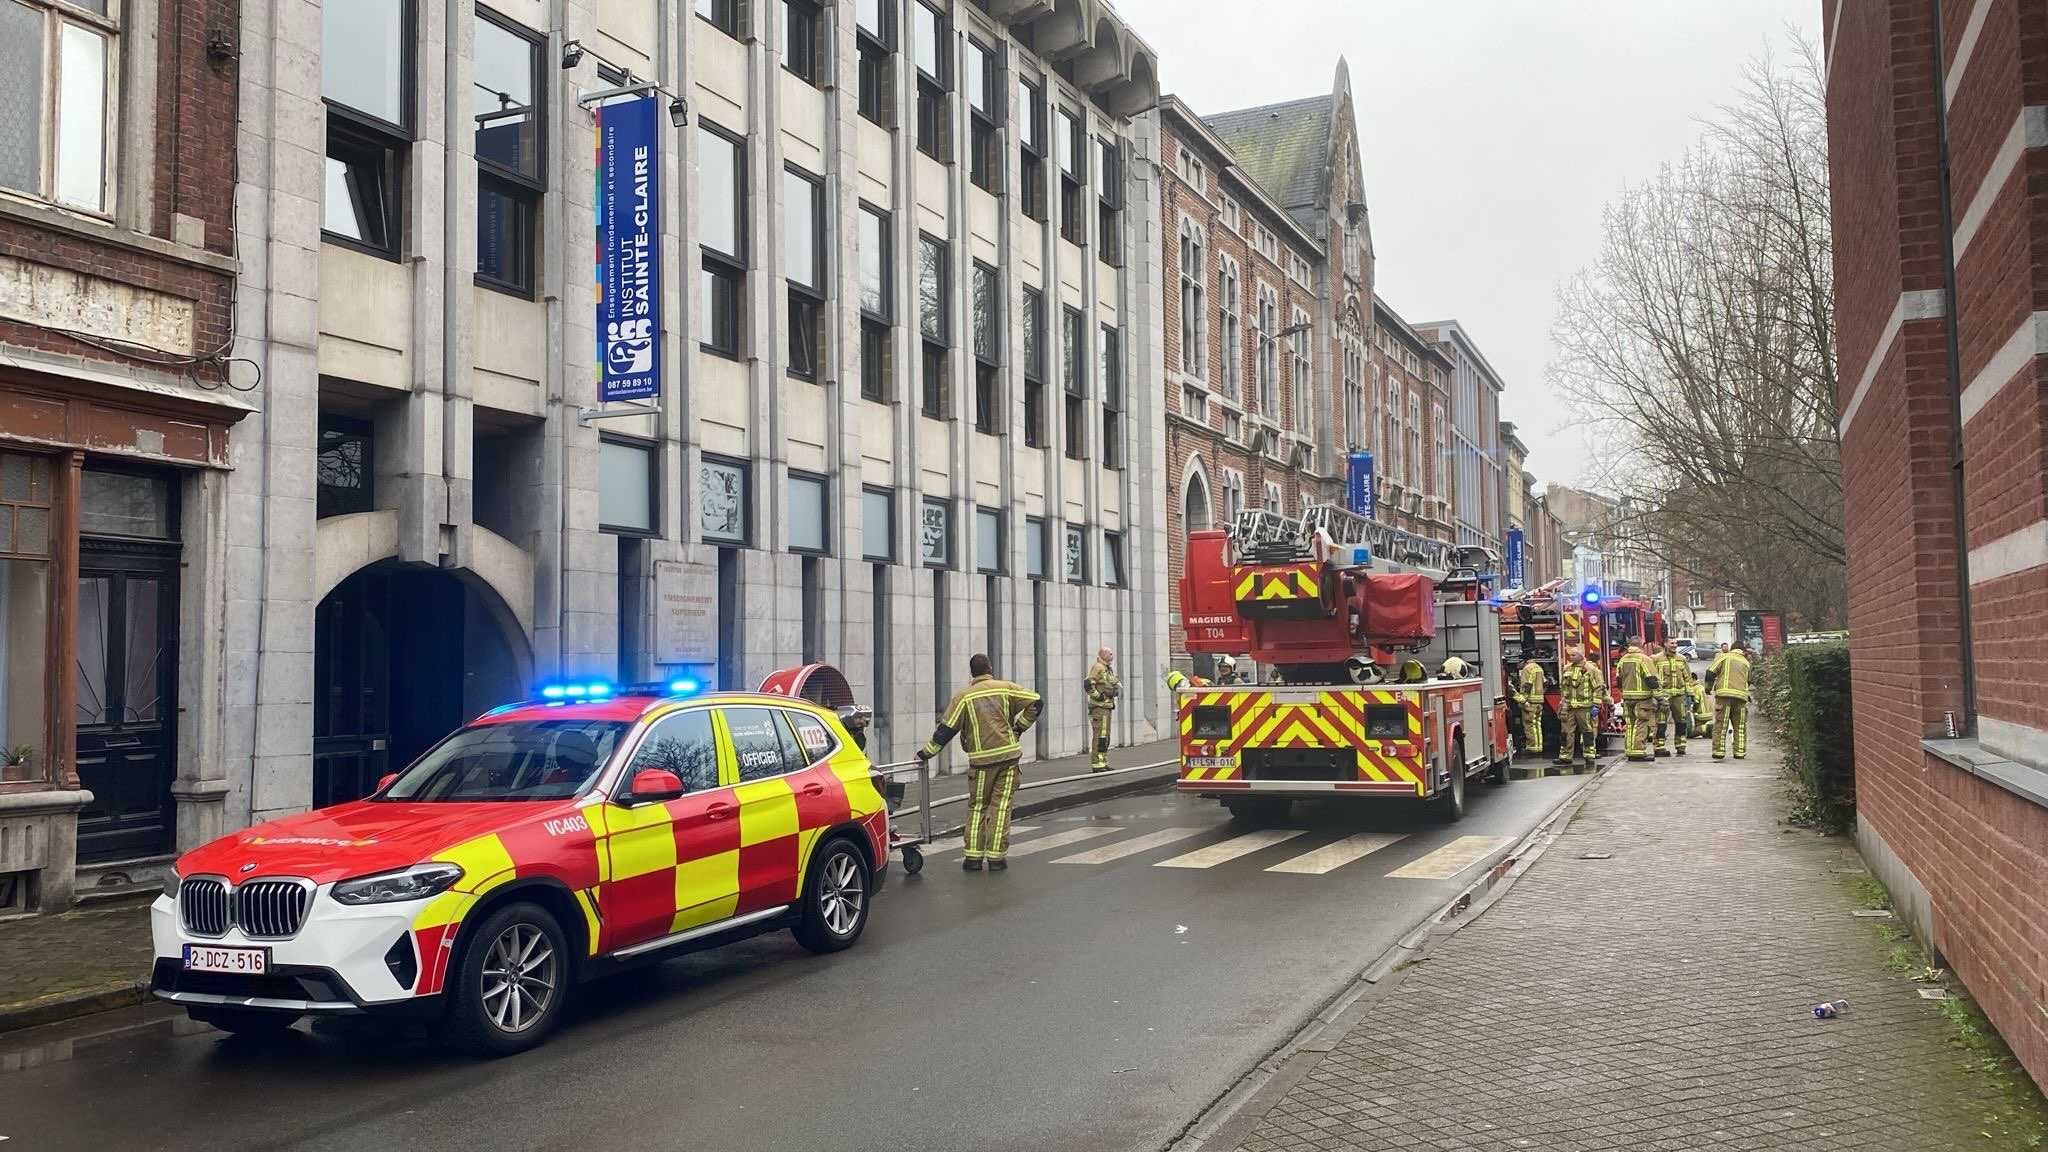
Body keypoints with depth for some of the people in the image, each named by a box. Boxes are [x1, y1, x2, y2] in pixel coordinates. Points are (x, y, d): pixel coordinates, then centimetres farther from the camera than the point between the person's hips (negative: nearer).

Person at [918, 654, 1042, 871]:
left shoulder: (964, 697, 1)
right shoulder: (1006, 688, 4)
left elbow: (946, 729, -2)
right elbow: (1035, 703, 0)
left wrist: (925, 753, 4)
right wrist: (1019, 728, 9)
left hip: (981, 760, 0)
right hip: (1008, 755, 1)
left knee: (977, 807, 10)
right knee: (1001, 807, 3)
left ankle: (973, 856, 6)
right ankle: (996, 857, 1)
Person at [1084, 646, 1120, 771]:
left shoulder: (1109, 668, 18)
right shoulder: (1097, 667, -13)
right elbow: (1087, 684, -23)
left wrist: (1115, 692, 17)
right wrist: (1098, 696, -20)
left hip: (1107, 706, 10)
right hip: (1099, 707, -10)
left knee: (1106, 736, 13)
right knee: (1100, 736, -11)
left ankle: (1103, 763, 19)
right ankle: (1097, 765, -10)